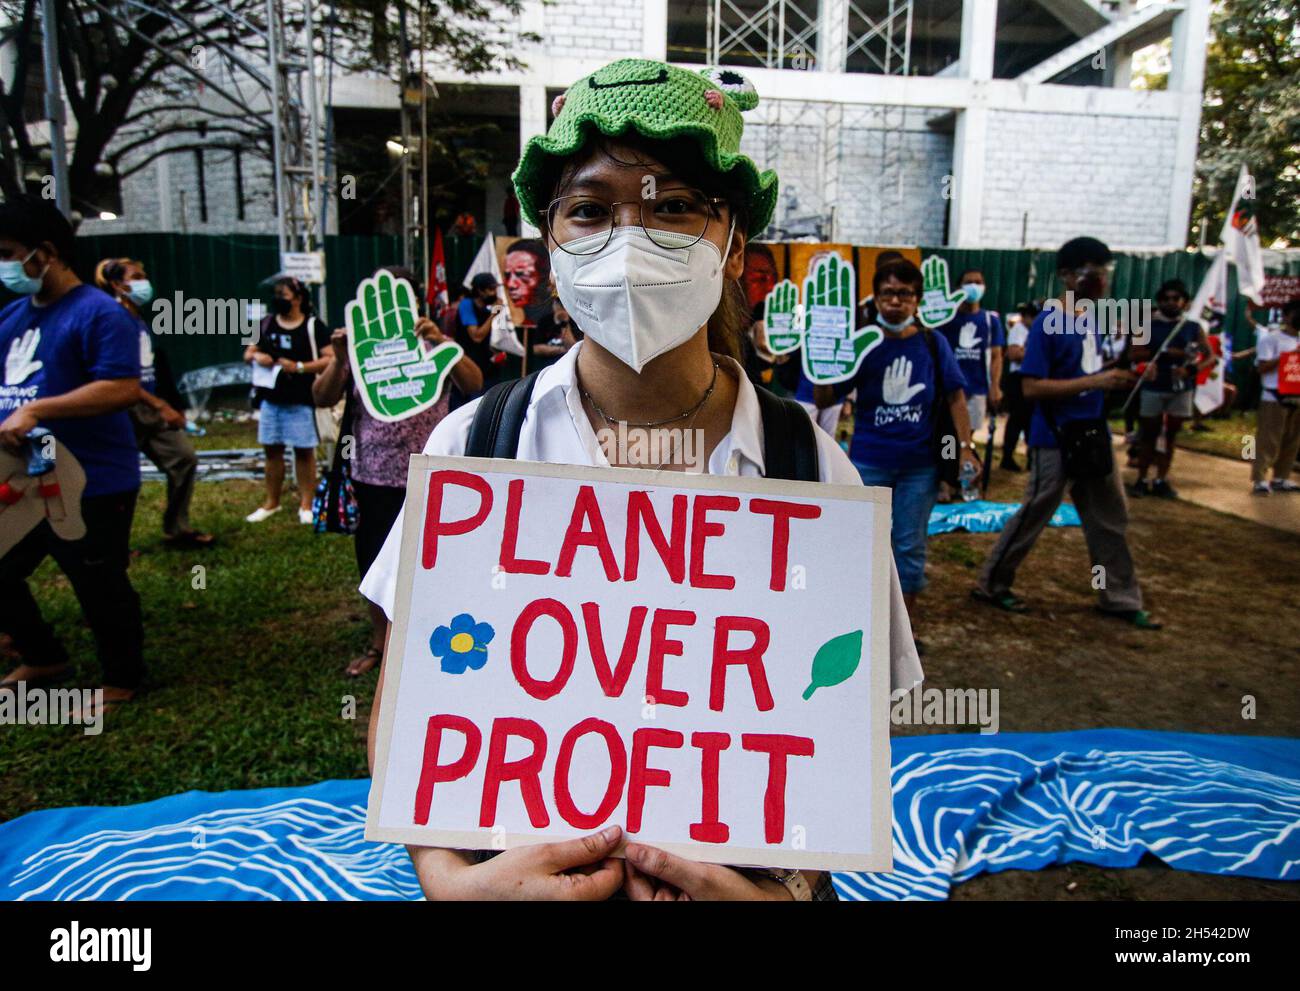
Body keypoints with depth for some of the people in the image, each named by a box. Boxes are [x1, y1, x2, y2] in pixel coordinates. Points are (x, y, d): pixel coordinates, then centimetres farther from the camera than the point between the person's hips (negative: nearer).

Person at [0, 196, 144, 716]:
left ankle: (122, 681, 24)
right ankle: (44, 659, 39)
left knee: (100, 589, 4)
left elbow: (124, 389, -25)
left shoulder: (99, 313, -13)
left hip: (92, 486, -8)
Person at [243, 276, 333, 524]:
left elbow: (330, 359, -13)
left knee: (304, 450, 2)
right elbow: (248, 353, 16)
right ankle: (271, 503, 24)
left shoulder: (313, 326, -5)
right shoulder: (266, 324, 10)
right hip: (271, 398, 5)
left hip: (301, 401, -5)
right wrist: (256, 357, -7)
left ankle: (306, 505, 12)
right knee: (272, 449, 12)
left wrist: (299, 367, -20)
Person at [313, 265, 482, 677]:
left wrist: (443, 343, -30)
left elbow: (474, 386, -16)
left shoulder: (433, 345, -2)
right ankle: (379, 643, 31)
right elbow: (321, 399, -2)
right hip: (372, 478, 2)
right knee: (374, 564, 13)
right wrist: (339, 360, -20)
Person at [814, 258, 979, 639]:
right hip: (868, 463, -1)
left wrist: (966, 447, -5)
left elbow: (955, 395, 3)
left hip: (919, 465, 1)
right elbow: (825, 401, -7)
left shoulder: (933, 344, -2)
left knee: (910, 546, 12)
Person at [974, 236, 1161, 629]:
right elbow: (1032, 388, -21)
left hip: (1094, 433, 8)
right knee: (1033, 515, 2)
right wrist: (1095, 382, -23)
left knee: (1109, 518, 14)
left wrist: (1118, 375, 3)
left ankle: (1120, 598, 26)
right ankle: (992, 584, 19)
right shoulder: (1048, 323, -16)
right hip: (1056, 438, -8)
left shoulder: (1093, 315, 8)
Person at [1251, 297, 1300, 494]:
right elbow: (1262, 367, -11)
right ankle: (1260, 479, -6)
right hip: (1274, 398, -7)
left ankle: (1281, 478, 16)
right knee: (1268, 441, -7)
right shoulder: (1271, 339, -4)